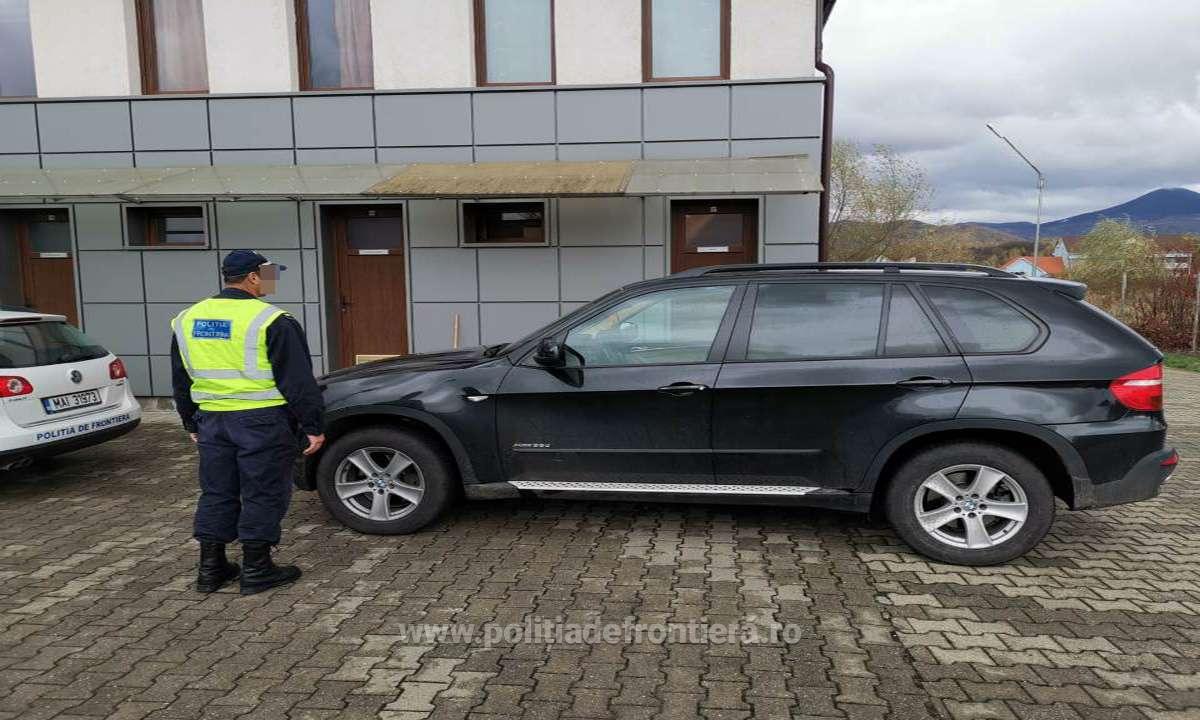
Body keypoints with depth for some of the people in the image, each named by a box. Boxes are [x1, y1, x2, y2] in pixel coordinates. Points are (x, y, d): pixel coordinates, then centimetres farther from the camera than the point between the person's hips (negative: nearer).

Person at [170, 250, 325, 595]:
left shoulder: (187, 320, 9)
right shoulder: (270, 321, -12)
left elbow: (181, 381, 17)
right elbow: (298, 381, -12)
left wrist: (192, 424, 26)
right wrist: (314, 426, -7)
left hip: (211, 420, 6)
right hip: (261, 421, -6)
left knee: (216, 493, 15)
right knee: (262, 495, 4)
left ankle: (210, 568, 22)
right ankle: (256, 570, 10)